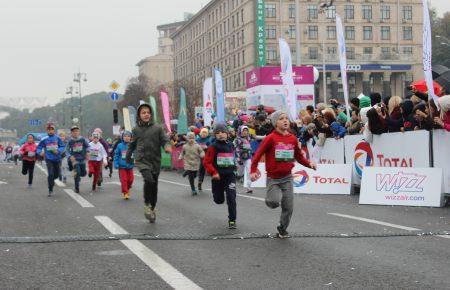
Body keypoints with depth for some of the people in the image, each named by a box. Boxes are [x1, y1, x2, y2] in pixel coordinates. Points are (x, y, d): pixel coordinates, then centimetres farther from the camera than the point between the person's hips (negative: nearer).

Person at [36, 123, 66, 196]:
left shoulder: (57, 138, 0)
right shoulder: (44, 139, -2)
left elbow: (63, 147, 2)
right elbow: (39, 148, 3)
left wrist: (58, 151, -16)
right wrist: (40, 152, -18)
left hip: (57, 159, 2)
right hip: (49, 159, -2)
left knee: (56, 175, 10)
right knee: (51, 174, -14)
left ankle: (51, 180, 45)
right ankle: (50, 190, -4)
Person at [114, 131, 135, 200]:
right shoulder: (120, 146, -3)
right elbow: (116, 155, 1)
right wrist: (116, 164, -6)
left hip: (130, 166, 1)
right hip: (122, 166, -1)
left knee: (130, 179, 6)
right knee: (124, 180, -4)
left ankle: (128, 189, 33)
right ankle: (125, 193, 5)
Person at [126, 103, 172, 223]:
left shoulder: (158, 128, 3)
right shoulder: (136, 130, 6)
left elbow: (164, 140, -2)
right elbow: (132, 144, 19)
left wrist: (167, 146, -24)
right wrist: (128, 156, 29)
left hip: (155, 161, 2)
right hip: (141, 160, -2)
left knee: (154, 187, 8)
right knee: (149, 180, -26)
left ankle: (152, 209, 27)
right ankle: (147, 205, -8)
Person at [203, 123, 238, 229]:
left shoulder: (230, 145, 4)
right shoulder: (213, 147, -8)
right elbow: (206, 162, -11)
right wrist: (214, 172, -19)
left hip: (230, 175, 2)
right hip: (218, 176, -2)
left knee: (231, 198, -11)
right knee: (219, 200, 10)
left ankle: (232, 220, -2)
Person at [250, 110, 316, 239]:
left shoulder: (292, 138, 2)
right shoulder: (271, 138, -12)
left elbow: (299, 156, 13)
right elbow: (258, 154, -12)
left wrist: (309, 163, -4)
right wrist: (253, 170, -21)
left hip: (287, 177, 4)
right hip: (273, 178, -4)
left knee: (288, 207, 5)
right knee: (275, 202, -23)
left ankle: (283, 228, 28)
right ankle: (270, 197, 14)